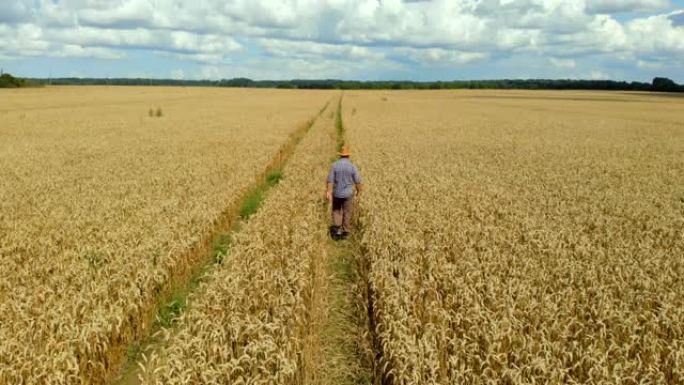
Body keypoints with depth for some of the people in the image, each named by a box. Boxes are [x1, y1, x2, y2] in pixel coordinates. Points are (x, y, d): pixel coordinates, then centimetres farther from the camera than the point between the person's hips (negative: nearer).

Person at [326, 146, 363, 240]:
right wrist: (359, 191, 11)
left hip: (337, 193, 1)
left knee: (336, 211, 19)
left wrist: (328, 192, -12)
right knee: (347, 213, 12)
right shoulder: (352, 166, -10)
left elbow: (330, 180, -12)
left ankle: (337, 228, 6)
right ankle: (345, 232, 16)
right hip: (348, 194, -1)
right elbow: (357, 181, -4)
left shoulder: (334, 165, -7)